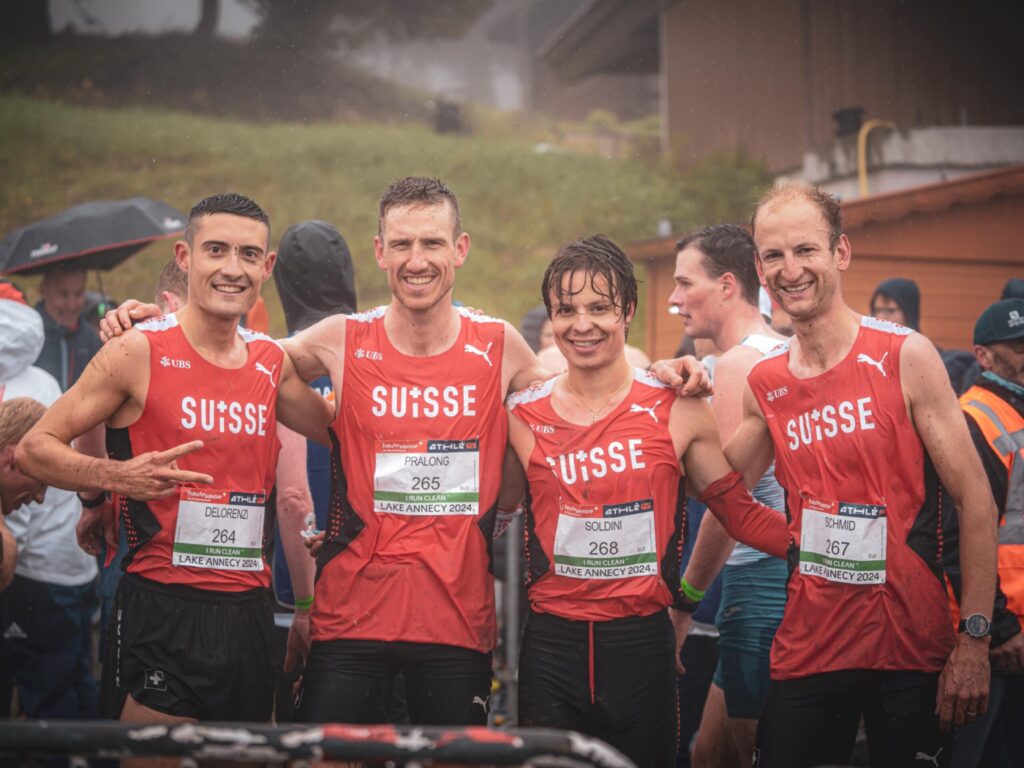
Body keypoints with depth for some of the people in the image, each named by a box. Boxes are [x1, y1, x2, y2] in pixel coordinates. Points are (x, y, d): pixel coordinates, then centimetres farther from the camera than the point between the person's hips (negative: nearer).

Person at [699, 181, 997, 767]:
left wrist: (974, 639, -14)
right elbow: (723, 492, 18)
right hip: (807, 648, 4)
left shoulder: (905, 357, -6)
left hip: (911, 651, -4)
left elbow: (975, 500, -8)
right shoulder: (764, 385, 7)